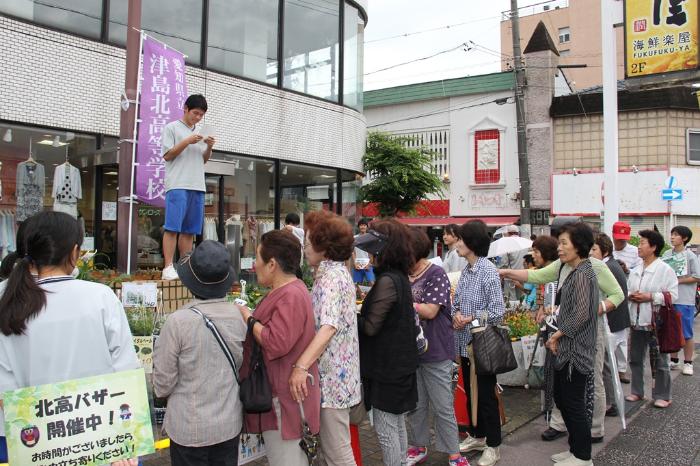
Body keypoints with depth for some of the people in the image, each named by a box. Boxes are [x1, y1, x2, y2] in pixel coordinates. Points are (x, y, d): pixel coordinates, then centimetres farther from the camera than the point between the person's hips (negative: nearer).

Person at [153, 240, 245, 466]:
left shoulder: (178, 321, -20)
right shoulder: (238, 317, -9)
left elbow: (163, 384, -11)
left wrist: (161, 390, 11)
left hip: (189, 429, -3)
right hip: (229, 424, 3)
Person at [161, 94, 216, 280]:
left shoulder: (200, 132, 23)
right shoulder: (172, 128, 6)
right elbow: (167, 155, 0)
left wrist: (209, 147, 4)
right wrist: (187, 142, -10)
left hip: (197, 186, 6)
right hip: (178, 185, -6)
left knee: (189, 230, 4)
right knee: (172, 228, -10)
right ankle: (168, 268, -11)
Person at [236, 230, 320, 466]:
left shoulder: (291, 296, -24)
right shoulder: (286, 290, 12)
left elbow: (276, 344, -31)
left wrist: (248, 318, -18)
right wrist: (249, 318, 7)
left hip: (283, 396, -11)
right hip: (279, 391, 11)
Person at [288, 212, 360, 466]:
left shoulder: (332, 276, -17)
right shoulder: (335, 272, 14)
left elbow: (328, 327, -31)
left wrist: (300, 366, -36)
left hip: (332, 375, -10)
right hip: (332, 373, 10)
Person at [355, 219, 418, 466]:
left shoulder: (387, 281, -22)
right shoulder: (400, 277, 8)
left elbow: (371, 326, -20)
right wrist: (362, 307, 4)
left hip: (387, 366, -9)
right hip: (400, 362, 9)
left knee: (385, 430, 3)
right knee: (397, 425, 20)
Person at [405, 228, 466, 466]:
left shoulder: (436, 274, -13)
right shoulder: (405, 275, 5)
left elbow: (430, 311, -19)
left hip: (435, 351, -5)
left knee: (443, 407, 5)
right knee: (415, 404, 16)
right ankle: (419, 447, 33)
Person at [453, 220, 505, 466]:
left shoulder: (488, 271, -17)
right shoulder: (466, 270, 5)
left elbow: (498, 311, -20)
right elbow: (457, 301, 13)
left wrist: (470, 318, -18)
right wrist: (456, 314, -7)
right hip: (465, 343, 7)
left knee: (486, 395, 5)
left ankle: (492, 446, 21)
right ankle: (478, 435, 36)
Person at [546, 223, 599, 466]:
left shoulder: (582, 274, -17)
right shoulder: (576, 272, 12)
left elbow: (582, 313, -24)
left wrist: (557, 335, -14)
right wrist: (557, 336, 9)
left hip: (575, 351, -10)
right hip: (566, 349, 10)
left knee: (574, 403, 2)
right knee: (561, 398, 17)